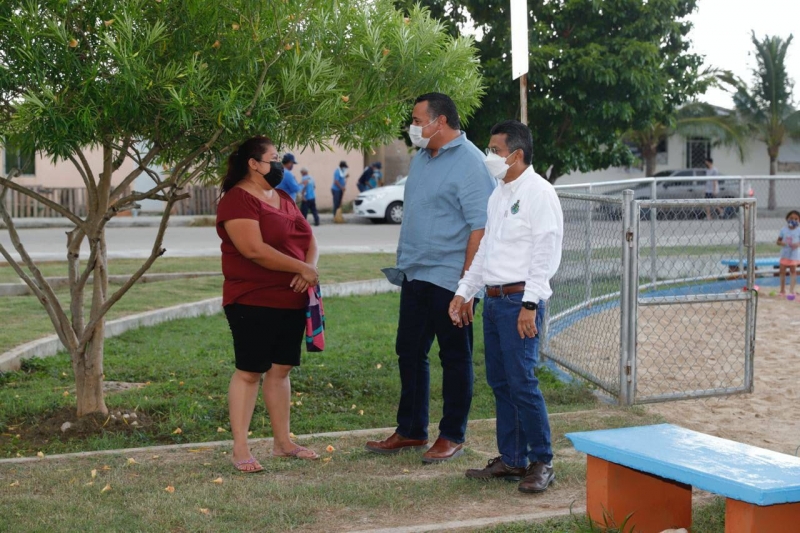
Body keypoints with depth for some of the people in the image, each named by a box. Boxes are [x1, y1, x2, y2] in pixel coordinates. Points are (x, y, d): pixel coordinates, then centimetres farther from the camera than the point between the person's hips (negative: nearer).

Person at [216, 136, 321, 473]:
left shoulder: (283, 199, 17)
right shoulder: (238, 200, -11)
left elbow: (308, 240, 15)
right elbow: (254, 249, -22)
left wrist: (310, 269, -7)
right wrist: (302, 268, -17)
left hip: (292, 301, 8)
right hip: (253, 303, -8)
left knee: (281, 369, 11)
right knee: (249, 371, -5)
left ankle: (283, 442, 18)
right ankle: (240, 450, -1)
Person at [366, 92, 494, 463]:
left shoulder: (469, 162, -14)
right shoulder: (421, 158, 13)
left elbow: (480, 226, -19)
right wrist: (402, 264, 17)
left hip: (449, 278, -9)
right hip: (414, 275, 9)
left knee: (454, 358, 4)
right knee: (409, 353, 13)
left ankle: (452, 437, 15)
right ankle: (411, 431, 25)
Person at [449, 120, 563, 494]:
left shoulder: (538, 192, -9)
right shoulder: (498, 195, 18)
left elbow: (547, 252, -14)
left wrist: (530, 304, -19)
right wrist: (464, 292, 19)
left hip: (520, 300, -9)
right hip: (493, 298, 9)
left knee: (522, 382, -9)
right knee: (499, 382, 11)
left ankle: (542, 462, 1)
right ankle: (512, 459, 19)